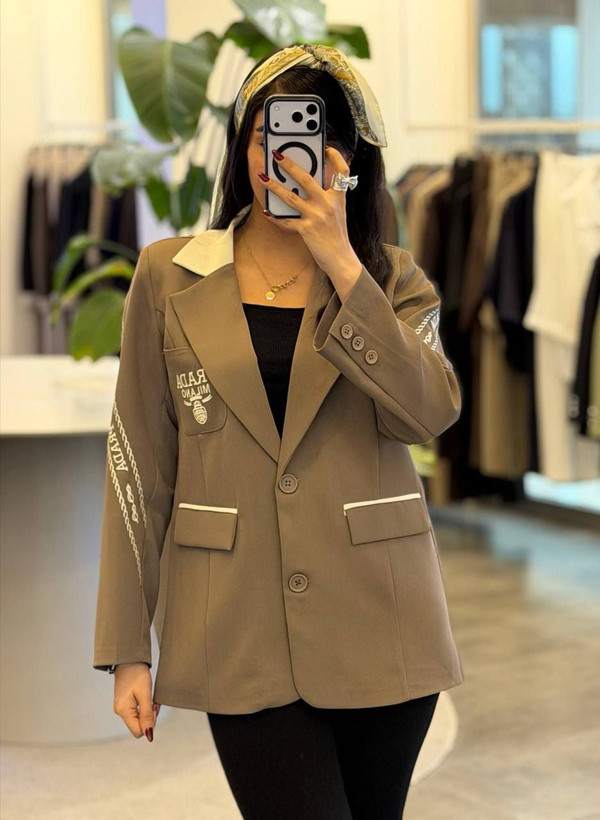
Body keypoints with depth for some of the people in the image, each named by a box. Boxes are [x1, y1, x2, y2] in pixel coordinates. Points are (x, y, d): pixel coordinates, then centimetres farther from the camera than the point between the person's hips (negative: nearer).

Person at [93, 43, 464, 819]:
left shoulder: (391, 278, 6)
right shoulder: (168, 275, 3)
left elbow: (429, 412, -12)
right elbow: (138, 461, 3)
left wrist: (342, 265, -16)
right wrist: (127, 647, 1)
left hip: (378, 625, 2)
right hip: (243, 634, -1)